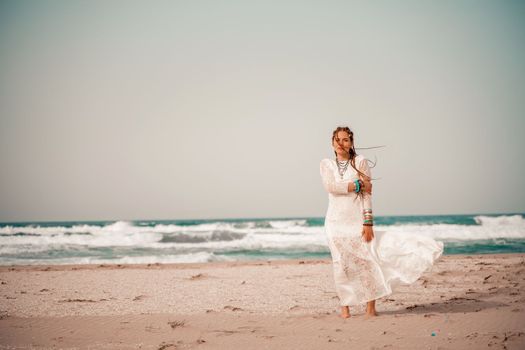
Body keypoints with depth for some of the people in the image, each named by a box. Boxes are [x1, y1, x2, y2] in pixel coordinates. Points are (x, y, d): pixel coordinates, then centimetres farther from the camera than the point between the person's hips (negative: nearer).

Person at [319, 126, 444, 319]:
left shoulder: (360, 161, 2)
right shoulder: (326, 164, 8)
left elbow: (367, 194, -4)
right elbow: (330, 186, -11)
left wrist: (368, 222, -11)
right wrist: (358, 184, -11)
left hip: (357, 220, -1)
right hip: (336, 221, 1)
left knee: (368, 261, -3)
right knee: (341, 265, 4)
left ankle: (371, 307, 5)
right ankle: (345, 306, 13)